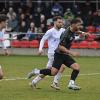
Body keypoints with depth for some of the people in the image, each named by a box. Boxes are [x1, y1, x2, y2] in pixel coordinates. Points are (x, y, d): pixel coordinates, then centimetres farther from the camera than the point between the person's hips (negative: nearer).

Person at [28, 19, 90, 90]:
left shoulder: (72, 31, 3)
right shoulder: (66, 34, -24)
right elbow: (61, 47, -26)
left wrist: (82, 33, 16)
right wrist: (71, 53, -29)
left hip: (66, 55, 8)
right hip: (59, 54, -8)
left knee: (77, 67, -9)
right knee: (53, 72, -13)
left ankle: (71, 83, -8)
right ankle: (36, 72, 4)